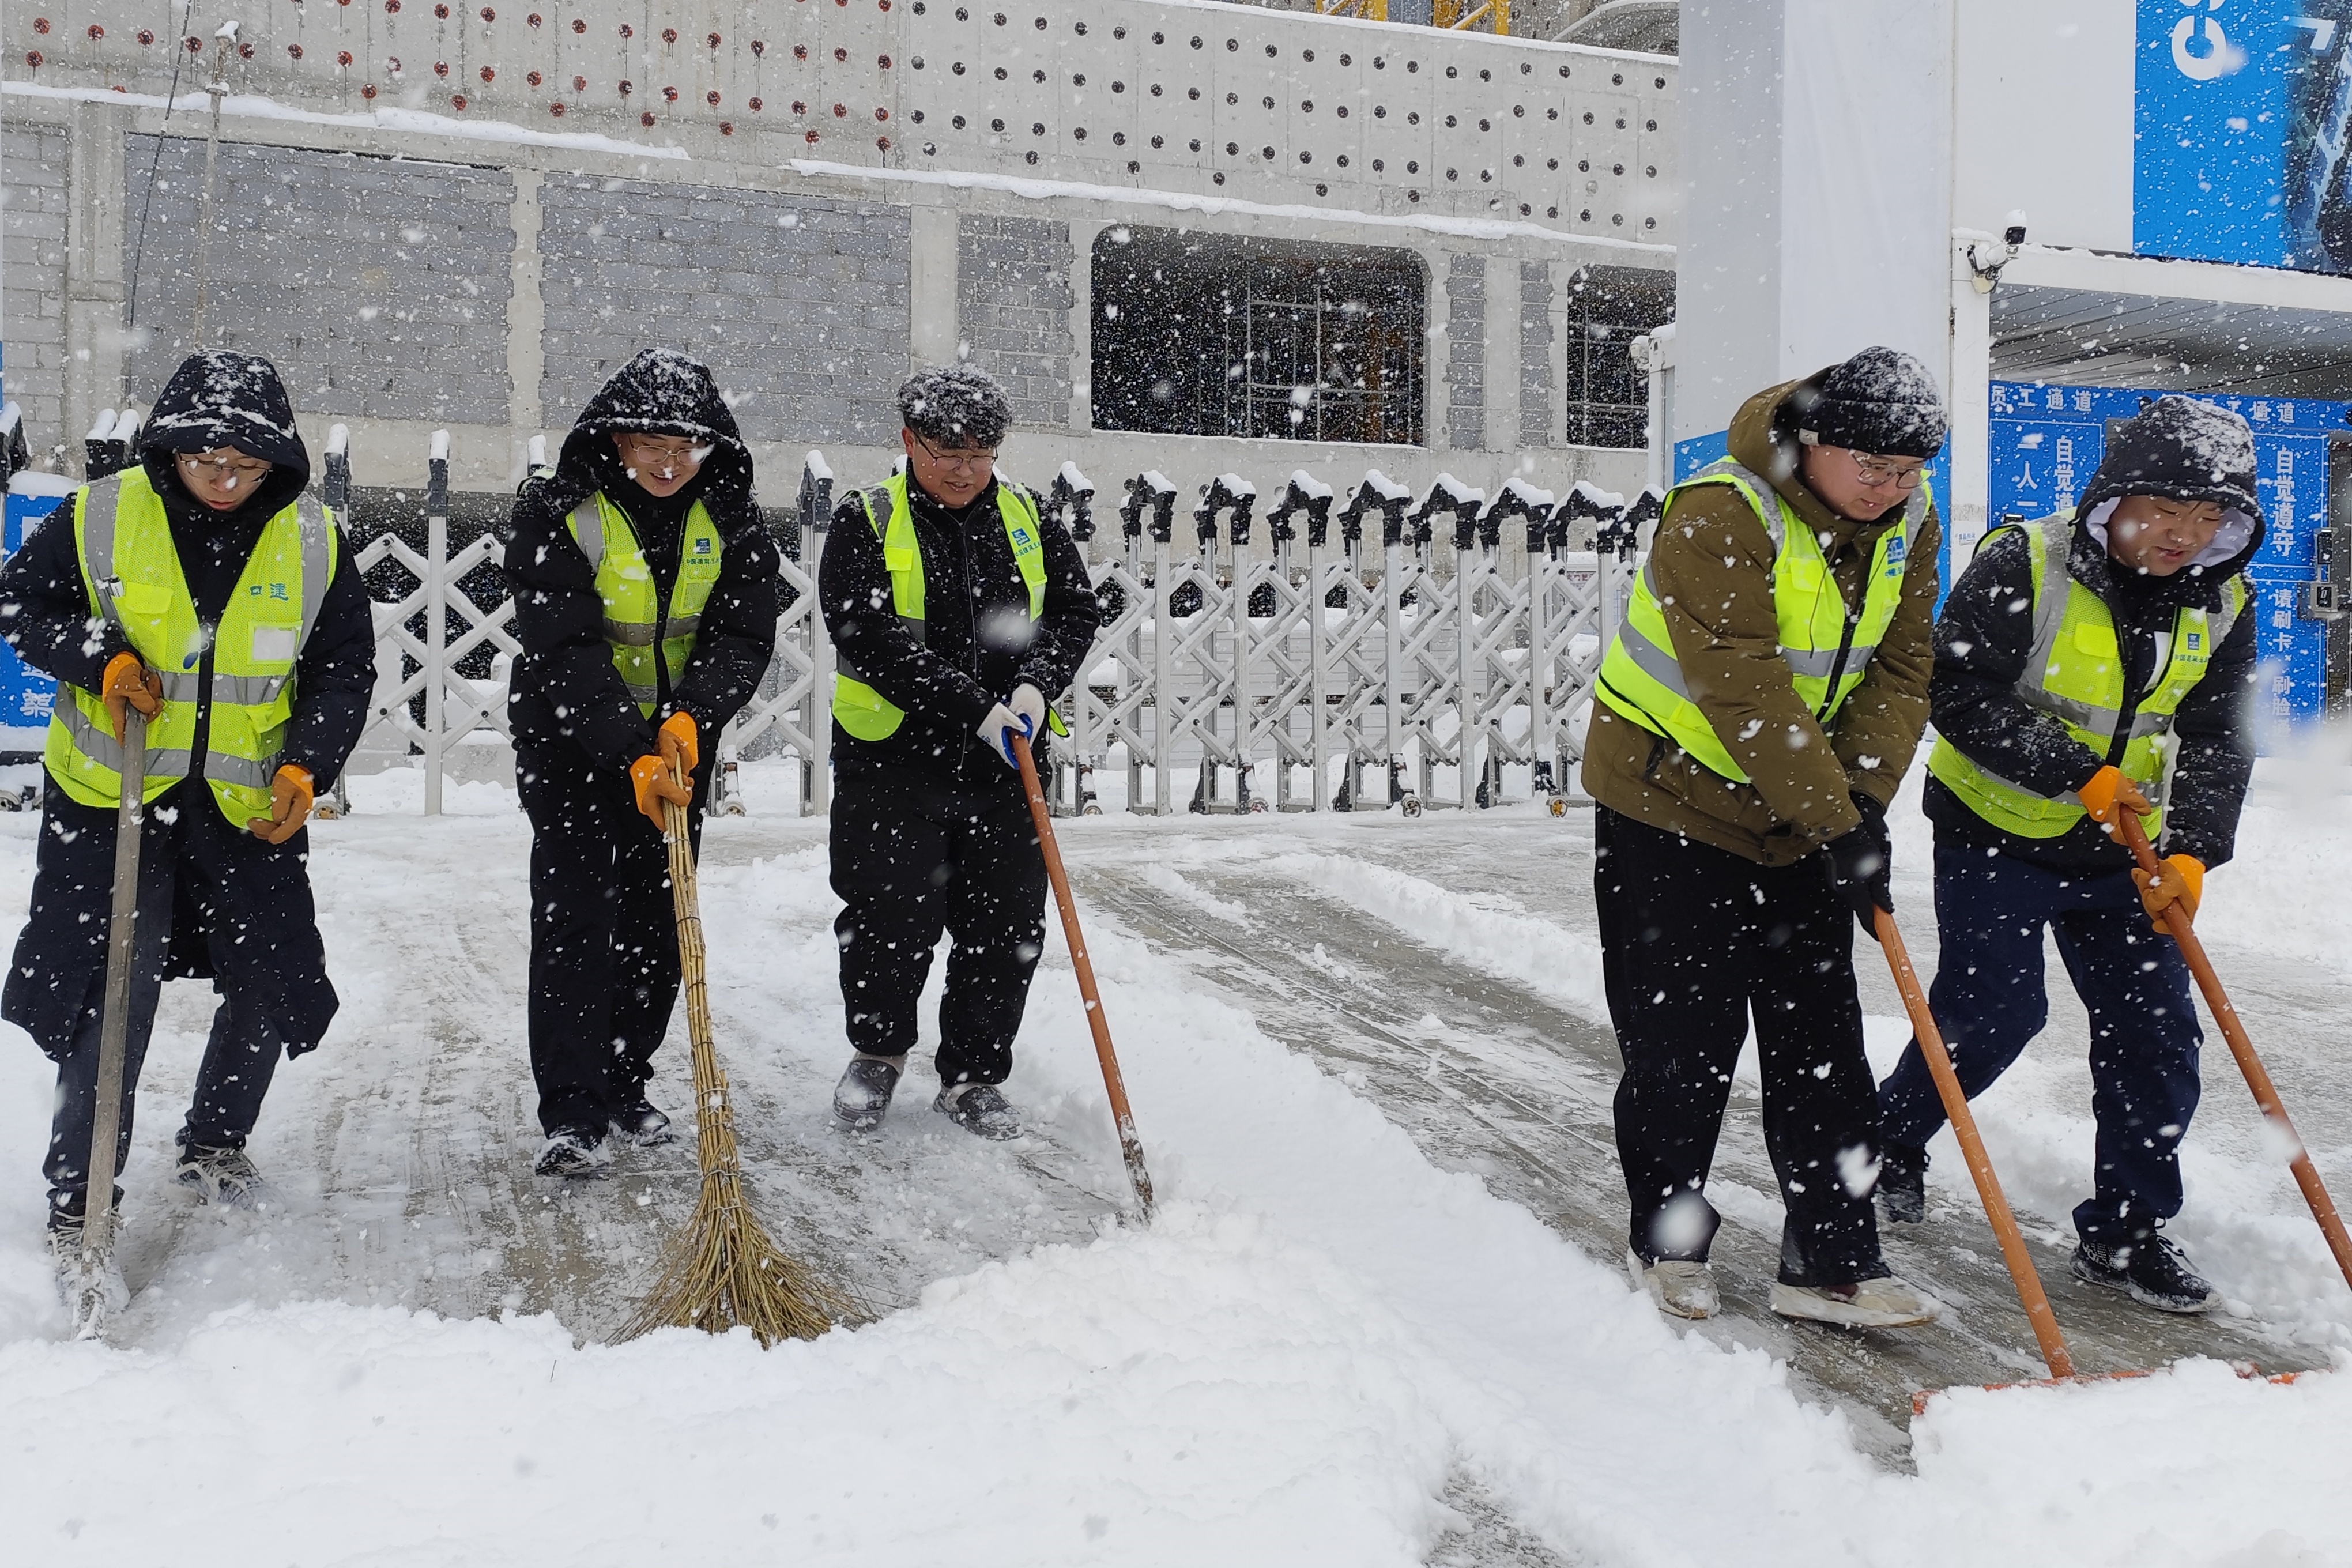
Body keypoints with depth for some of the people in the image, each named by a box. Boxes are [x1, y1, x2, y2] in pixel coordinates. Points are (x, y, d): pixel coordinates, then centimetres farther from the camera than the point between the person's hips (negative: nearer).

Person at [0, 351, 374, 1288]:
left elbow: (345, 672, 3)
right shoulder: (101, 516, -6)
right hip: (110, 795, -2)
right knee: (111, 991, -7)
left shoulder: (311, 543, -2)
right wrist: (98, 659, -13)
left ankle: (213, 1146, 33)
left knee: (272, 984, 7)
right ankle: (77, 1198, 9)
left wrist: (307, 767, -12)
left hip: (249, 803, 2)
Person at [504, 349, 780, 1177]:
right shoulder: (557, 512, -15)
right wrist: (631, 755, -32)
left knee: (659, 921, 8)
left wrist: (690, 717, -30)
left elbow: (742, 639, -12)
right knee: (575, 913, -12)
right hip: (571, 741, -4)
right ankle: (571, 1115, -9)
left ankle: (625, 1085, 23)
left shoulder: (731, 525, -4)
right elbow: (565, 648, -23)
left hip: (678, 743, 4)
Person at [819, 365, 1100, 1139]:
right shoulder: (868, 521, -4)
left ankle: (973, 1076, 23)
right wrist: (972, 706, -21)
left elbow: (1076, 608, 9)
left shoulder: (1025, 516, 9)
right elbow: (868, 636, -15)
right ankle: (877, 1051, 28)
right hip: (892, 761, -3)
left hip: (1003, 762, 4)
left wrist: (1036, 684, -11)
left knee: (1006, 928, 5)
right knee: (891, 921, 1)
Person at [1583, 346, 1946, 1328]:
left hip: (1806, 814, 6)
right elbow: (1747, 696, -28)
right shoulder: (1722, 514, -24)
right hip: (1674, 792, -6)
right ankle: (1667, 1244, 20)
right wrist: (1834, 826, -28)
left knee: (1822, 1039, 6)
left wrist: (1862, 797, -17)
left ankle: (1831, 1258, 14)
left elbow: (1900, 672, -1)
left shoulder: (1907, 526, 0)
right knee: (1684, 1032, 1)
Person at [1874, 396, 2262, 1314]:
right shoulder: (2023, 567, -17)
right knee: (1993, 1014, -6)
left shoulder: (2220, 609, 0)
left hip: (2117, 855, 5)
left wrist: (2191, 847, -16)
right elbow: (1959, 696, -21)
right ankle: (1889, 1137, 23)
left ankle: (2126, 1232, 15)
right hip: (1996, 832, -5)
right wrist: (2079, 776, -25)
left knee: (2156, 1031, 2)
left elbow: (2218, 742, 0)